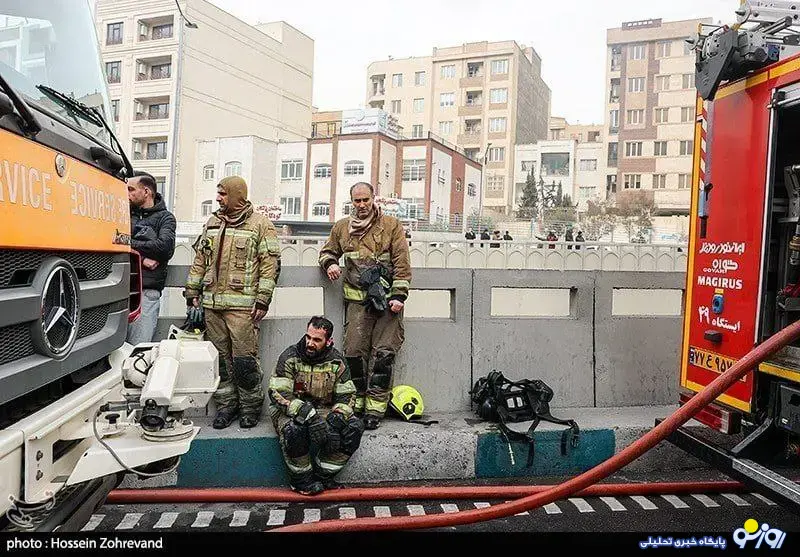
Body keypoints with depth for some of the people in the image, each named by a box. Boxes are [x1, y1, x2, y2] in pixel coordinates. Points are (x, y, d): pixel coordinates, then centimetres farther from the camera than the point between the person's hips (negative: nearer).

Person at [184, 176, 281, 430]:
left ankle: (251, 406, 12)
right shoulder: (212, 223, 17)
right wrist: (192, 291, 16)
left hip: (242, 305, -6)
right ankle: (226, 403, 22)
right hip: (212, 302, 6)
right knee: (220, 356, 10)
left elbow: (270, 263, -6)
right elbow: (200, 259, 21)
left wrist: (263, 300, -11)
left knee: (244, 357, -4)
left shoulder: (260, 224, -1)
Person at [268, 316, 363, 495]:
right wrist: (308, 415, -33)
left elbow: (346, 396, -3)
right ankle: (301, 480, -11)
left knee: (355, 427, -19)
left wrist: (336, 421, -25)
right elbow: (279, 394, -20)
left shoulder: (337, 361, -3)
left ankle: (323, 475, -7)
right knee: (293, 430, -37)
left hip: (324, 410, 3)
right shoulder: (290, 357, -12)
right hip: (290, 410, -3)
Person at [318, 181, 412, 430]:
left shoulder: (391, 226, 5)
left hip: (387, 299, -2)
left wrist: (399, 295, -8)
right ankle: (355, 402, 11)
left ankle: (375, 406, 2)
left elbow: (402, 263, 1)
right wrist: (329, 263, 2)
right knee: (354, 351, -2)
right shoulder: (341, 227, 14)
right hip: (357, 299, 2)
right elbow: (327, 251, 27)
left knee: (383, 353, -4)